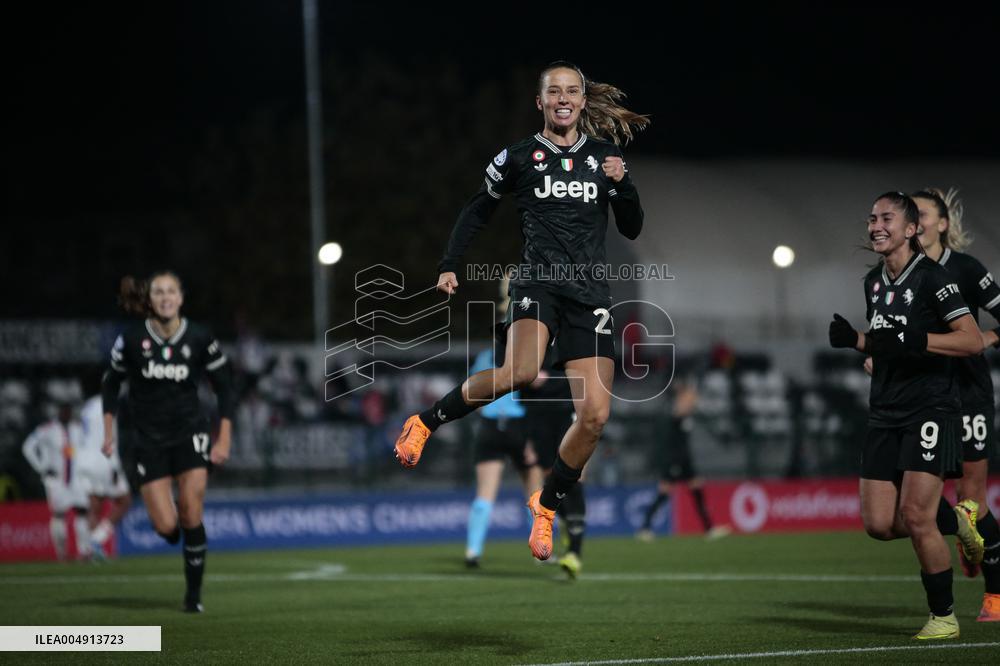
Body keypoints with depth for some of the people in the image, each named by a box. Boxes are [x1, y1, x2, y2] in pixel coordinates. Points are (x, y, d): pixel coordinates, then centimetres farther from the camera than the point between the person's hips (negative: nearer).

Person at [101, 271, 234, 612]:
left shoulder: (200, 338, -7)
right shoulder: (131, 339, -8)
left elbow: (224, 387, 3)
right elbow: (111, 383, 8)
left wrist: (224, 439, -2)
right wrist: (109, 432, 4)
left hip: (190, 433, 0)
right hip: (149, 439, 0)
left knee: (191, 518, -10)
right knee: (165, 527, -9)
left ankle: (194, 594, 7)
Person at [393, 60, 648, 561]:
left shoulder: (604, 156, 13)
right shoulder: (518, 157, 6)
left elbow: (632, 230, 14)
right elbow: (477, 211, 16)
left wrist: (622, 184, -3)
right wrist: (449, 265, 7)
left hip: (590, 294, 3)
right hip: (537, 281, -3)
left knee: (595, 414, -7)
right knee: (520, 371, -34)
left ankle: (546, 504, 15)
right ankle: (425, 423, -13)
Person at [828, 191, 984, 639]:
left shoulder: (930, 276, -8)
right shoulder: (873, 281, 14)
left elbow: (973, 340, -14)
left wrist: (910, 340, -24)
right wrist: (853, 340, 6)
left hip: (930, 410, -7)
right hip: (885, 414, 7)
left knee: (915, 519, -14)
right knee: (879, 524, -2)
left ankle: (944, 616, 2)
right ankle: (954, 521, 24)